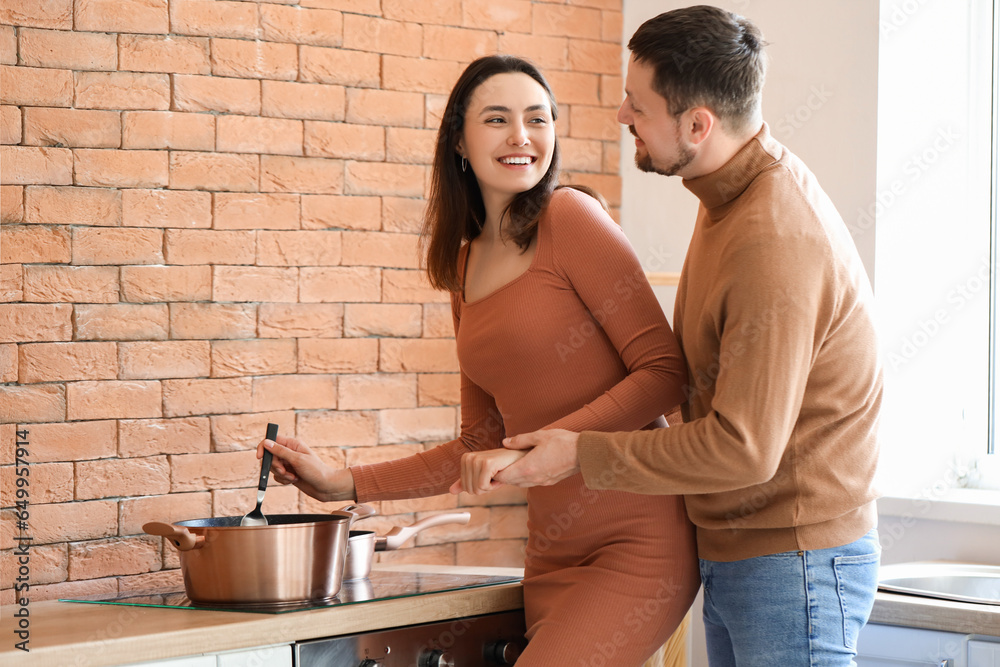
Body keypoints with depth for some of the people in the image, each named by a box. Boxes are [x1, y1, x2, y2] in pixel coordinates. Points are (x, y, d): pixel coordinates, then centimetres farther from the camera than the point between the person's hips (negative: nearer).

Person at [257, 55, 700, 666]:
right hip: (553, 555, 6)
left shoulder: (571, 217, -6)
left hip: (638, 541, -6)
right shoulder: (466, 262, 14)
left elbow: (665, 372, -11)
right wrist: (346, 485, 16)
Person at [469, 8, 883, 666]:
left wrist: (582, 455, -17)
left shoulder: (775, 244, -25)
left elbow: (744, 449, -24)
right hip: (733, 555, 9)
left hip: (795, 561, -9)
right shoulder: (733, 196, 7)